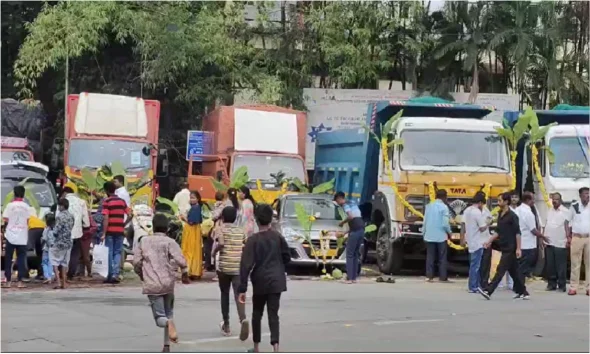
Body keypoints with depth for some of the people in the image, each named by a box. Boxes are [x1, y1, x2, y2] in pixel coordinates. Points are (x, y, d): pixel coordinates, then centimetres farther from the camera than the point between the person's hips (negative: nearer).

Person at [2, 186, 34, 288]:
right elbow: (28, 221, 0)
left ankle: (8, 281, 3)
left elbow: (5, 219, -7)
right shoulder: (26, 207, 0)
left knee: (8, 259, 6)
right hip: (22, 237, 2)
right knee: (21, 259, 5)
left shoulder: (10, 205, -7)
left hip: (11, 235, -2)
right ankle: (20, 281, 1)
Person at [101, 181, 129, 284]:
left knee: (109, 253, 4)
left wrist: (103, 234, -12)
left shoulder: (107, 201, -6)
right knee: (117, 252, 9)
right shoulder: (122, 201, 9)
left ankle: (110, 276, 5)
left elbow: (106, 218, -12)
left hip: (110, 231, -4)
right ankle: (115, 275, -2)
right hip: (120, 231, 4)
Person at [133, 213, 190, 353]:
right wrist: (184, 275, 5)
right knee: (168, 313, 19)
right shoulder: (170, 242, -3)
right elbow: (181, 261, -14)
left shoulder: (144, 241, 4)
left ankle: (168, 323, -34)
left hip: (152, 285, 0)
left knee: (160, 317, 1)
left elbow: (136, 262, 2)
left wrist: (142, 275, 21)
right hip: (168, 283, 0)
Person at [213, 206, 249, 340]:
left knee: (225, 294, 16)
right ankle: (243, 319, -34)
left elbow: (221, 243, -17)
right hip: (239, 267, 2)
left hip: (224, 266, -2)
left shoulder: (220, 228, 1)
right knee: (239, 295, -7)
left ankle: (226, 325, 22)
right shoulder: (241, 230, 13)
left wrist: (214, 251, 2)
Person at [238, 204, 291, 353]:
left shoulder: (253, 239, -9)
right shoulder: (278, 237, -1)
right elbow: (287, 258, 8)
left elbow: (246, 265, -13)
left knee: (257, 313, 16)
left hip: (260, 282, -1)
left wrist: (242, 289, -11)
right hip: (276, 281, 1)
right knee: (273, 314, 0)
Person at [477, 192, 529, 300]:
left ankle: (488, 291, -12)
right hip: (504, 247, 8)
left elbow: (517, 232, -14)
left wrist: (518, 248, -18)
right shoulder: (500, 215, 12)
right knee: (514, 271, 11)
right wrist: (489, 241, 14)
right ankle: (523, 292, 16)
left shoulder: (512, 216, -13)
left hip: (510, 248, -8)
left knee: (500, 270, -9)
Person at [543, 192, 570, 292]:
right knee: (550, 265, 8)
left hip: (560, 243, -5)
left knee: (561, 266, -2)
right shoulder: (549, 211, 14)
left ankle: (561, 285, 3)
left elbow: (567, 226, -8)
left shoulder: (565, 211, -3)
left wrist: (568, 239, -17)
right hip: (549, 242, 5)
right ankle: (551, 284, 14)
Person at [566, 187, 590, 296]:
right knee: (575, 263, 2)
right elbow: (569, 222, 7)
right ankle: (573, 287, 5)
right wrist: (568, 237, 1)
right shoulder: (574, 206, 2)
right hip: (576, 238, -1)